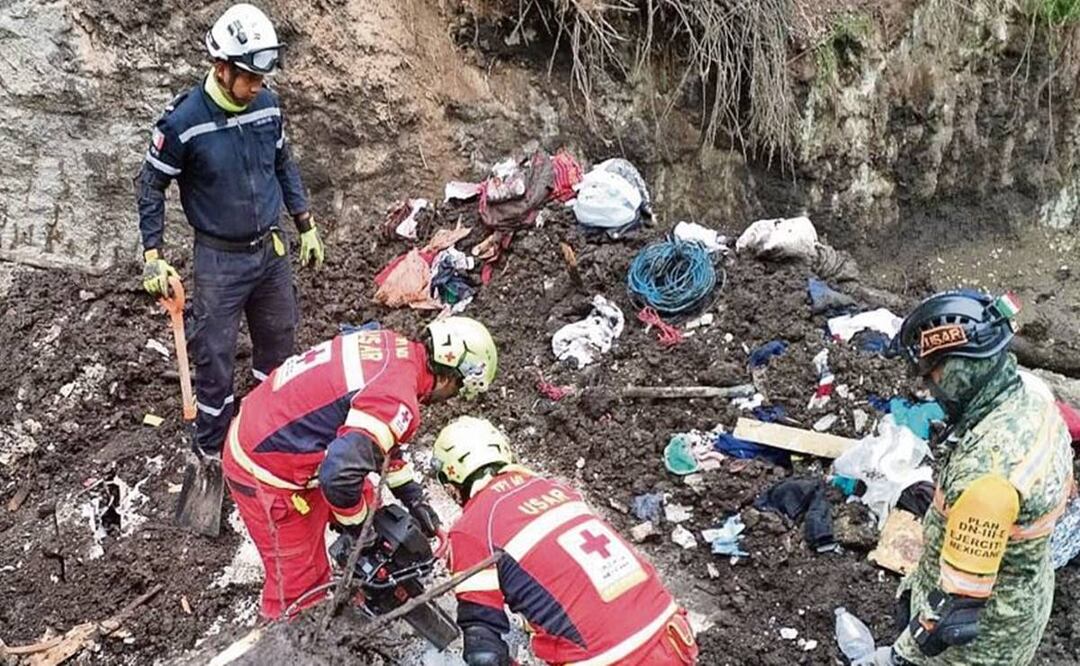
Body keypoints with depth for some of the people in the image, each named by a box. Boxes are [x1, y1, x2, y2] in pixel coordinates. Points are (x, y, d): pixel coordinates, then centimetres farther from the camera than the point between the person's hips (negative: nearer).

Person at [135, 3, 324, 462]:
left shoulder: (267, 105, -5)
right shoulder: (184, 121, -19)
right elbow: (151, 186, -7)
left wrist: (306, 226, 13)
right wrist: (153, 258, -10)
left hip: (271, 251, 5)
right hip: (220, 260, -5)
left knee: (279, 342, 18)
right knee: (214, 355, 3)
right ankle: (212, 448, 21)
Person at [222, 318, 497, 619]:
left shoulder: (392, 346, 1)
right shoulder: (397, 403, -27)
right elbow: (340, 474, -37)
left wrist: (413, 498, 17)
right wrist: (356, 523, -16)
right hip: (267, 474, -9)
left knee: (363, 500, 24)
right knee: (299, 584, 4)